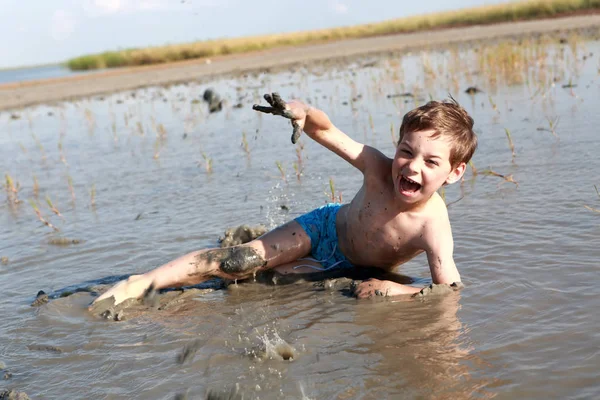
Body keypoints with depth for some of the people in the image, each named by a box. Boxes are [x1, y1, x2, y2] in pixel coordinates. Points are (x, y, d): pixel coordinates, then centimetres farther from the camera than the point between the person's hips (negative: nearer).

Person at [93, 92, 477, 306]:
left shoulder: (433, 225, -36)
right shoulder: (378, 167, -27)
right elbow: (327, 130, -15)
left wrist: (396, 288, -43)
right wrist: (302, 112, -35)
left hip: (355, 271, -1)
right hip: (328, 227, 1)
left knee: (263, 272, -13)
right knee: (237, 261, -12)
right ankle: (141, 283, -2)